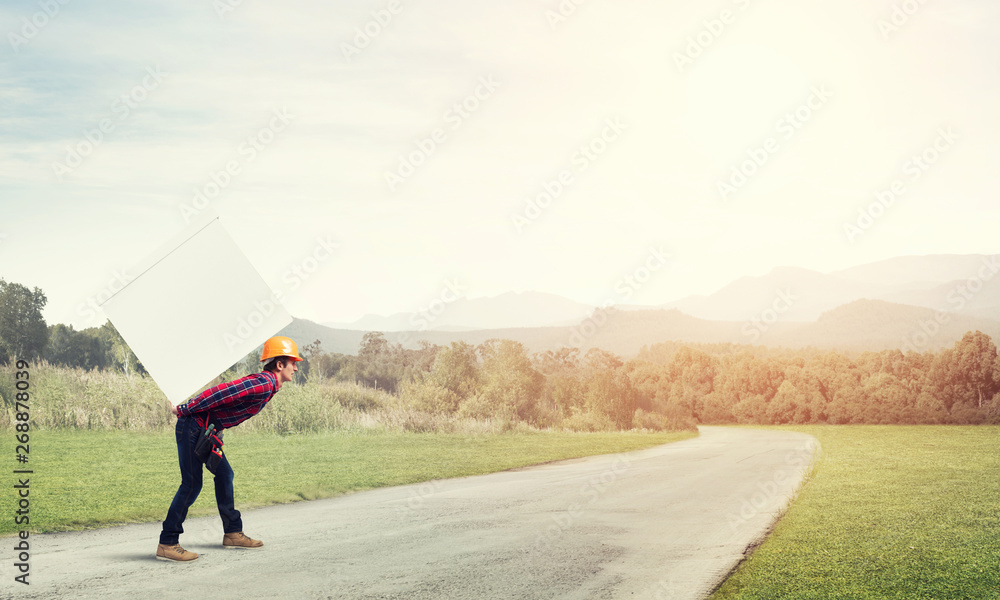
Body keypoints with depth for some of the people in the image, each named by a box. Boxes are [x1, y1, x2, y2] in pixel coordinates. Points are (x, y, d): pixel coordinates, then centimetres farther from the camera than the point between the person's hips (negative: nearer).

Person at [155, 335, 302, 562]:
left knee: (224, 475, 14)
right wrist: (184, 410, -19)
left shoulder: (265, 384, 13)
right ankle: (167, 544, -6)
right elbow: (220, 392, -26)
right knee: (192, 484, -10)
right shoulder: (263, 384, -21)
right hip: (193, 426, -10)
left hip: (207, 430, 10)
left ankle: (232, 533, 23)